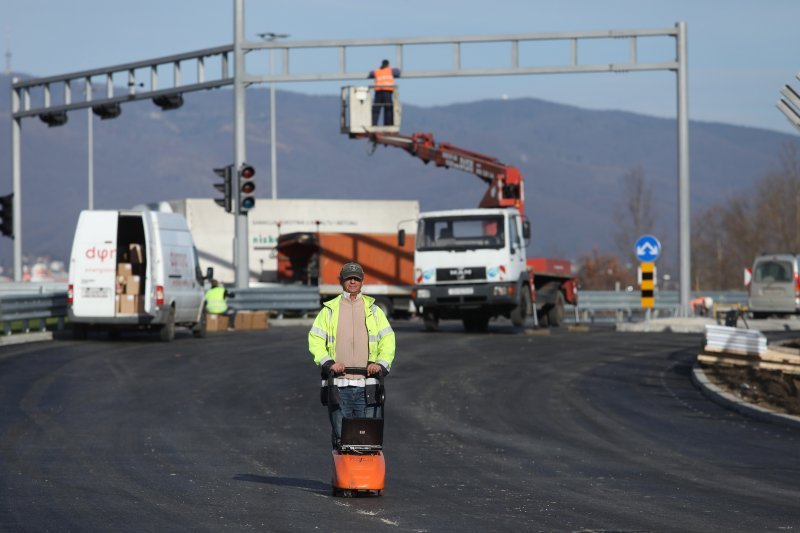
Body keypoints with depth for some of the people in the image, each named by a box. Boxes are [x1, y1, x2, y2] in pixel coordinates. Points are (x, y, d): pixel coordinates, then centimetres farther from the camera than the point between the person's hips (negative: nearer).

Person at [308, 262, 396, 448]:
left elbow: (388, 340, 9)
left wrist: (381, 364, -9)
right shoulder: (329, 310, 11)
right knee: (341, 437, -1)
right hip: (338, 385, 0)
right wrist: (328, 363, -11)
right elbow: (315, 340, 5)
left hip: (367, 384, 0)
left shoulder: (373, 311, 14)